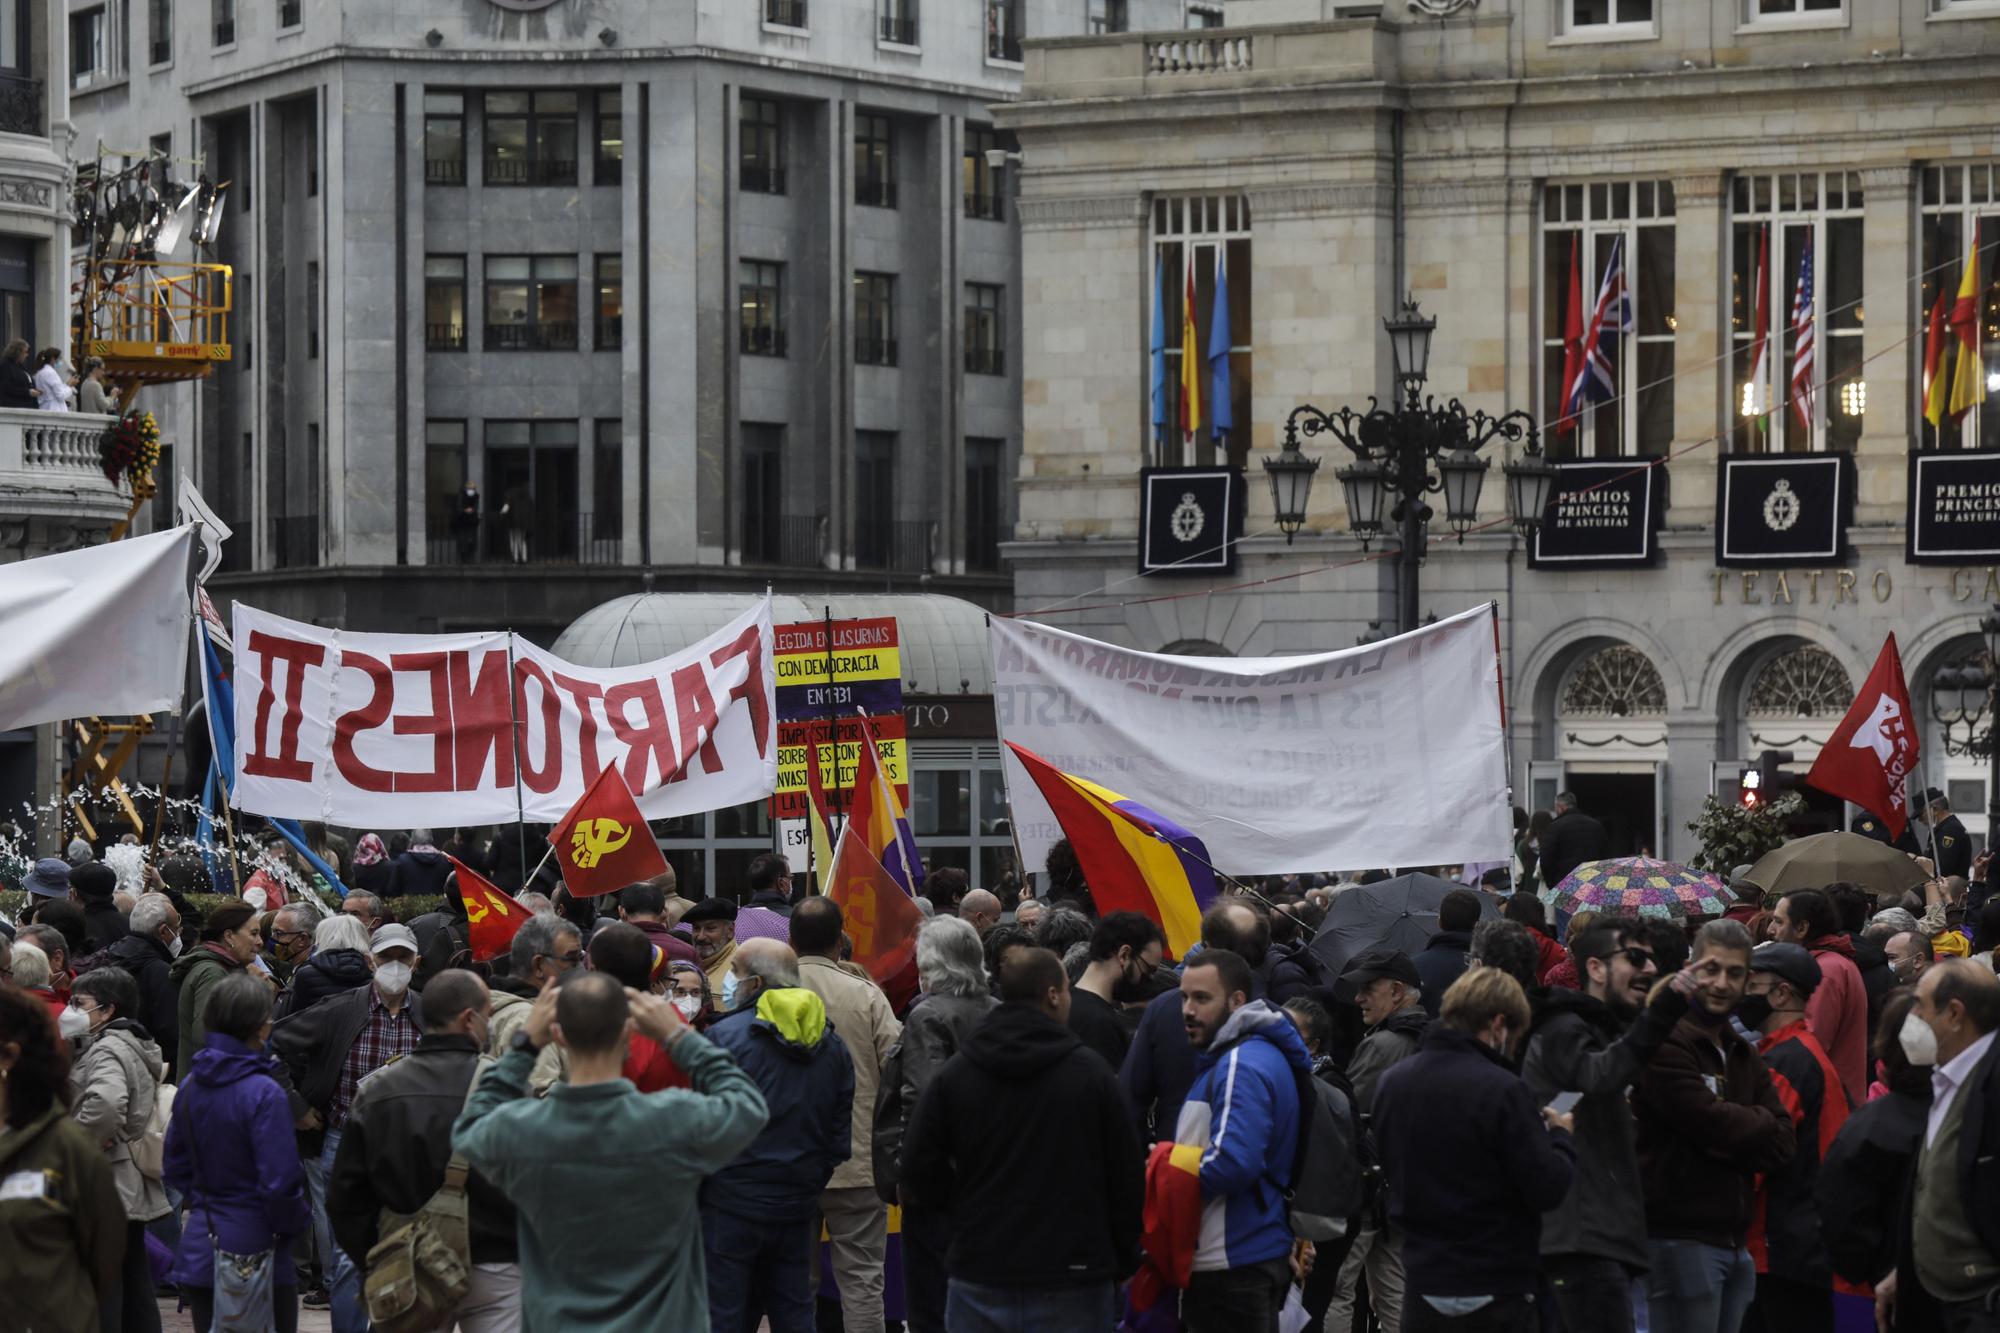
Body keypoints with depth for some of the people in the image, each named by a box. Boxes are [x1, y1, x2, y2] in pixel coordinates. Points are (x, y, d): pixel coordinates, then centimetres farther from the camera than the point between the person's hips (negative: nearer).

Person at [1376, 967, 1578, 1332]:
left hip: (1423, 1286, 6)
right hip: (1495, 1293, -6)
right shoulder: (1501, 1090, -18)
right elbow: (1547, 1189, -16)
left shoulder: (1392, 1083, 2)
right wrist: (1561, 1135, 5)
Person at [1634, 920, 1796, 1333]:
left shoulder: (1741, 1055, 18)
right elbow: (1710, 1121, -20)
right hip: (1680, 1237, -8)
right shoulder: (1667, 1044, -10)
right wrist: (1758, 1124, -1)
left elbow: (1782, 1143, 7)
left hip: (1733, 1241, 8)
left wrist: (1726, 1142, -9)